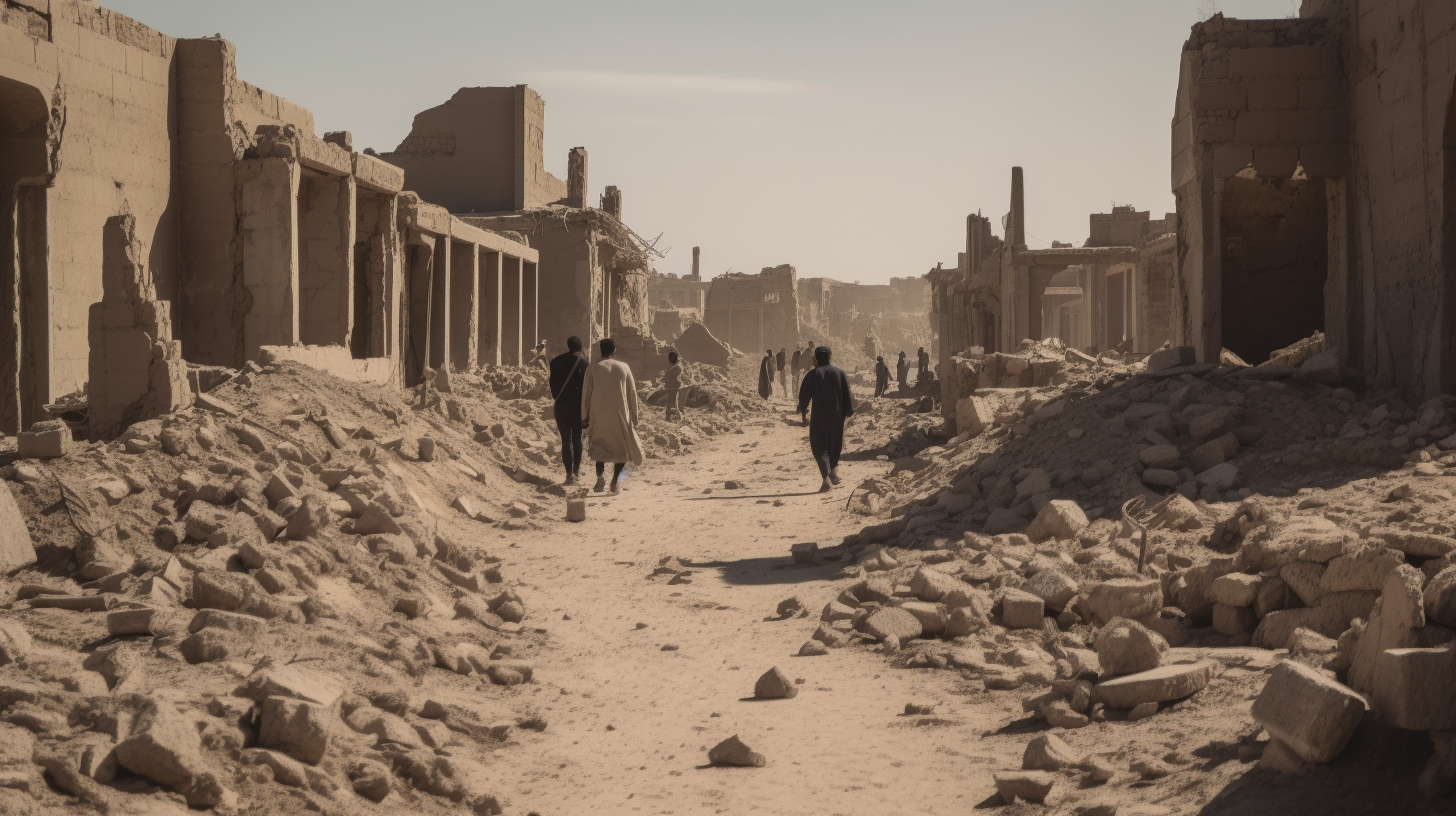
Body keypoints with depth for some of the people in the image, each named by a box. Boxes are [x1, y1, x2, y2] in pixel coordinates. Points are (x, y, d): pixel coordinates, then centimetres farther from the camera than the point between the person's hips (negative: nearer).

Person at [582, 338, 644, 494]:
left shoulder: (593, 368, -3)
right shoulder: (624, 368, 0)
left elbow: (586, 393, -1)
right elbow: (632, 393, 3)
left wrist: (584, 417, 7)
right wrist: (634, 417, 12)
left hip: (599, 415, 0)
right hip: (620, 415, 0)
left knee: (600, 447, 14)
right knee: (623, 447, 13)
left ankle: (601, 475, -9)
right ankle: (616, 481, 2)